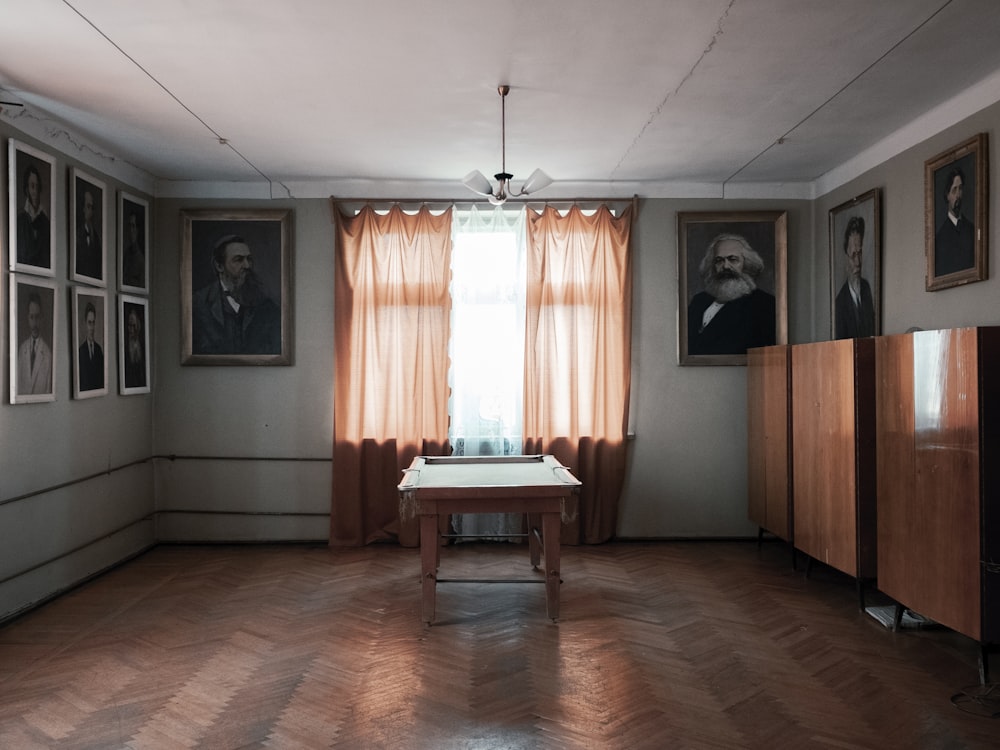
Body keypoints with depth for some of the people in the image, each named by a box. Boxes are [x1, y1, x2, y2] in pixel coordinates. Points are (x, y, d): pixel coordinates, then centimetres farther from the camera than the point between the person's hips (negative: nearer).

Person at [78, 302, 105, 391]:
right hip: (84, 390, -3)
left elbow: (102, 374, 9)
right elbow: (80, 376, -5)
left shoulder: (99, 349, 7)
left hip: (98, 390, 3)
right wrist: (81, 390, -12)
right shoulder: (81, 349, -5)